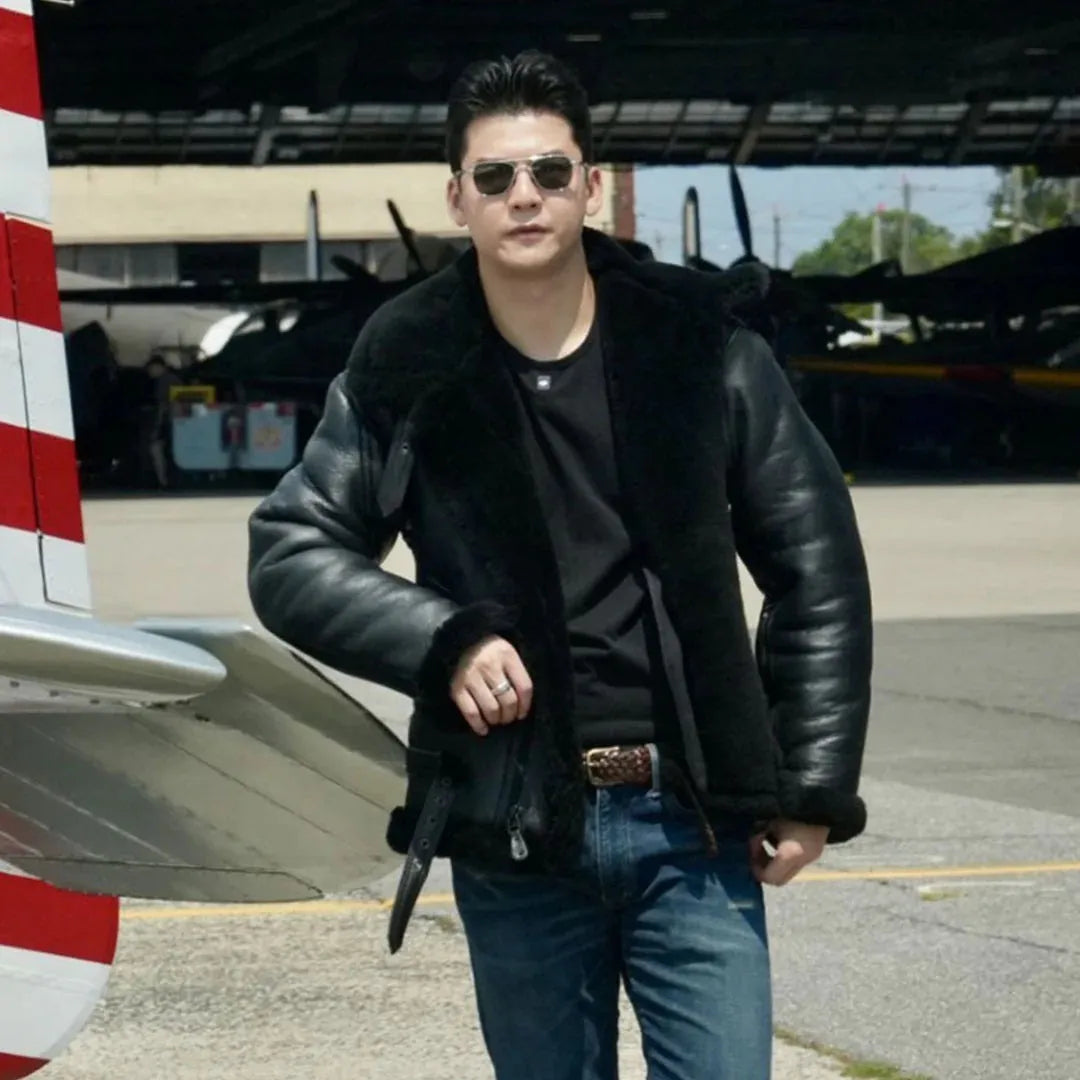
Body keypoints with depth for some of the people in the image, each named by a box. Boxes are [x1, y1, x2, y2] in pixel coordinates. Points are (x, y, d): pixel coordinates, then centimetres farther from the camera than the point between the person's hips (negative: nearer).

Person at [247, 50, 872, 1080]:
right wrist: (444, 639, -15)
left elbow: (816, 562, 4)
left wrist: (813, 781, 0)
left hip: (694, 822, 0)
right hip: (511, 833, 1)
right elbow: (290, 552, 2)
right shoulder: (405, 370, -1)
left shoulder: (698, 345, -1)